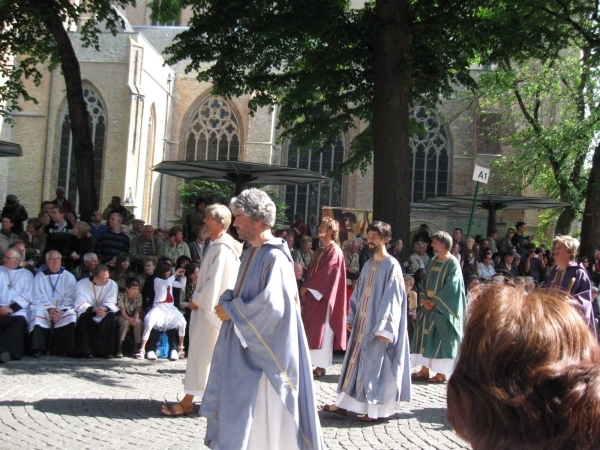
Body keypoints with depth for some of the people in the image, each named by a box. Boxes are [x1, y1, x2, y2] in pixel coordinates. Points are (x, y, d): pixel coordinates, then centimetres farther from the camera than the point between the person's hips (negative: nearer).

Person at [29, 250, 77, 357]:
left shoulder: (68, 277, 8)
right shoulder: (40, 276, 10)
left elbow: (70, 297, -1)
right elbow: (38, 296, -1)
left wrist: (60, 311, -18)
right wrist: (50, 308, -18)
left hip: (63, 309, 0)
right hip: (44, 307, 0)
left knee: (71, 315, -30)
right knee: (37, 313, -31)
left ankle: (62, 348, -26)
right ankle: (38, 348, -28)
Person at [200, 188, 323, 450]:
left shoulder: (275, 257, -18)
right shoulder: (252, 253, 12)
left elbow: (270, 304, -27)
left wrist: (231, 310, -15)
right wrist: (227, 301, 1)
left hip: (262, 350, -9)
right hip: (244, 348, 10)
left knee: (261, 422, -1)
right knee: (237, 411, 14)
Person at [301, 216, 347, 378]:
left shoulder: (335, 252, -11)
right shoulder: (320, 251, 16)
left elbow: (325, 274, -18)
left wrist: (306, 286, -12)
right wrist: (306, 288, 4)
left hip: (323, 298, -9)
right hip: (313, 296, 9)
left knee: (321, 332, -4)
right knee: (312, 332, 8)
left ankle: (321, 366, 1)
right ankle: (314, 363, 13)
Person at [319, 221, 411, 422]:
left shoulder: (391, 265, -11)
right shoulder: (368, 265, 12)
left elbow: (392, 298, -16)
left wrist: (384, 327, -21)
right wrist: (351, 317, 12)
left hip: (378, 324, -8)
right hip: (362, 322, 8)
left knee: (376, 363, -2)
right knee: (356, 360, 11)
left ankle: (376, 408, 7)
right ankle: (344, 402, 18)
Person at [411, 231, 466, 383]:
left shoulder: (453, 263, -10)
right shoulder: (433, 261, 11)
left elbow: (452, 287, -16)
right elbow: (425, 282, 13)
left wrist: (435, 301, -15)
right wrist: (424, 299, -4)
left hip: (442, 308, -7)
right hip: (428, 306, 7)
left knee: (441, 338, -2)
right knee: (425, 336, 7)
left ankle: (441, 373, 5)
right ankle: (424, 370, 13)